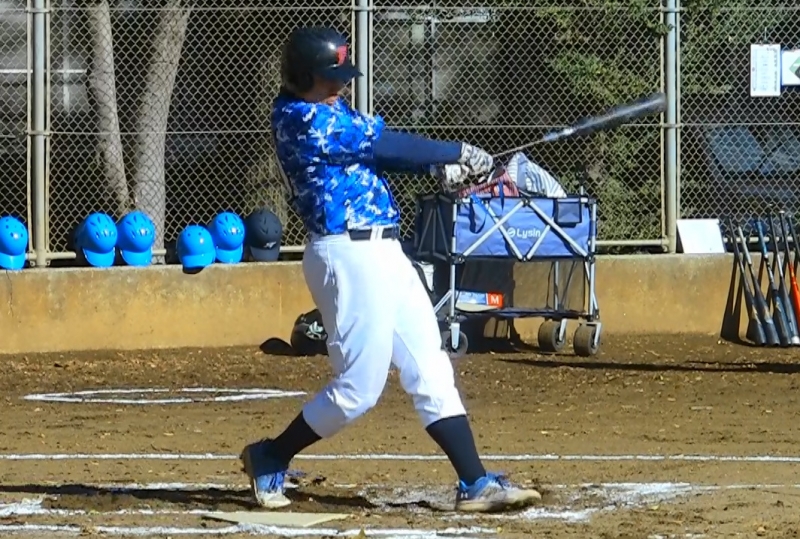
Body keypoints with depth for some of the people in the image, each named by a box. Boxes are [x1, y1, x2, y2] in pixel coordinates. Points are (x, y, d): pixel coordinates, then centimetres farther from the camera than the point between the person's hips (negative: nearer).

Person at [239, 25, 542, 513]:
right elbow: (385, 145, -12)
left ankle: (476, 484, 5)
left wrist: (440, 165, -7)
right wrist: (458, 155, -3)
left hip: (382, 252, 10)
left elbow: (384, 148, 10)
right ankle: (270, 460, 11)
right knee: (359, 386, -6)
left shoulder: (327, 110, 15)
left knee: (430, 369, 6)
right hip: (351, 256, -10)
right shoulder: (305, 120, -14)